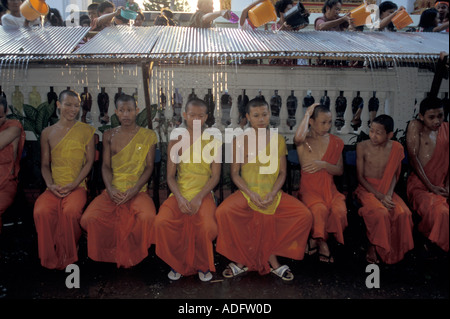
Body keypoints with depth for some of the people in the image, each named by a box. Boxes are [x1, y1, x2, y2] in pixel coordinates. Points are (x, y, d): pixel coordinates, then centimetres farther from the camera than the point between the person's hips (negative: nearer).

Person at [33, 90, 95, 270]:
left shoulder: (86, 130, 7)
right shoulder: (48, 133, 14)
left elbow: (90, 161, 3)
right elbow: (45, 164, 14)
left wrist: (74, 184, -10)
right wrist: (50, 184, -5)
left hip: (77, 186, -2)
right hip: (54, 187, 2)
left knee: (71, 211, -33)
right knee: (41, 211, -29)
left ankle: (68, 258, -10)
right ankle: (51, 260, -9)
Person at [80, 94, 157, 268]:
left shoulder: (148, 135, 6)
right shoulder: (109, 135, 13)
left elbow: (149, 167, 2)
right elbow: (106, 166, 8)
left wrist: (134, 190, -13)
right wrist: (110, 189, -10)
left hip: (138, 191, -2)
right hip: (112, 190, 2)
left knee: (148, 217, -33)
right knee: (89, 218, -24)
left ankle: (131, 254, 0)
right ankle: (111, 253, 5)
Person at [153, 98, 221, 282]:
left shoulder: (214, 143, 5)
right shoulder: (176, 143, 7)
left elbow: (215, 176, -1)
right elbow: (170, 176, 4)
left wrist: (199, 198, -15)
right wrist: (180, 198, -14)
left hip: (203, 194, -1)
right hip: (180, 193, 2)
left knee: (208, 227, -29)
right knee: (161, 221, -25)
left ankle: (202, 266, 4)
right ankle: (178, 264, 3)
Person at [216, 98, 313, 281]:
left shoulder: (278, 140, 7)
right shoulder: (240, 141, 2)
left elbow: (282, 172, 6)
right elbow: (235, 173, 0)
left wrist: (272, 194, -11)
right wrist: (251, 195, -14)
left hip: (273, 193, 2)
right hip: (247, 192, -2)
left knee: (305, 216, -19)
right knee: (223, 212, -29)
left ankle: (271, 256, -1)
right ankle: (243, 260, -7)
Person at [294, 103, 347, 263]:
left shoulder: (335, 142, 9)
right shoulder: (304, 140, -1)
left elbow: (340, 170, 8)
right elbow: (298, 138, -29)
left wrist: (323, 165, -13)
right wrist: (307, 114, -14)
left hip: (329, 187, 3)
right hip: (309, 187, -3)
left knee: (340, 210, -28)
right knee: (320, 209, -34)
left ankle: (315, 239, -3)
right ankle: (322, 244, -6)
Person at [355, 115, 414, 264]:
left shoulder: (396, 148, 1)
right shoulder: (362, 147, -7)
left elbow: (393, 175, 5)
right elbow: (360, 177, -6)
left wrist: (388, 195, -15)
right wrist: (380, 196, -16)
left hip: (386, 189, 3)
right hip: (367, 189, -3)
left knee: (403, 213, -25)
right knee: (381, 213, -32)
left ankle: (396, 249, -4)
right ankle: (372, 247, -10)